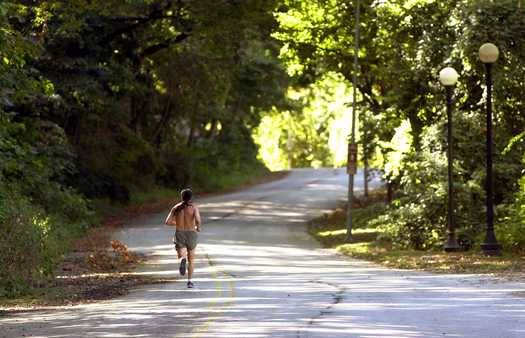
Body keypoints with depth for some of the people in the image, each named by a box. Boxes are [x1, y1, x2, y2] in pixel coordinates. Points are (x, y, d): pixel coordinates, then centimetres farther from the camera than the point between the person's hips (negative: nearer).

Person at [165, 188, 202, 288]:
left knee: (182, 257, -2)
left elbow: (168, 222, -2)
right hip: (191, 234, 0)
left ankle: (182, 260, -40)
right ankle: (189, 281, 17)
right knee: (191, 259, 19)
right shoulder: (194, 207, -7)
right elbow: (198, 221, -22)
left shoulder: (176, 208, 1)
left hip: (179, 234, 0)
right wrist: (198, 227, 1)